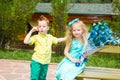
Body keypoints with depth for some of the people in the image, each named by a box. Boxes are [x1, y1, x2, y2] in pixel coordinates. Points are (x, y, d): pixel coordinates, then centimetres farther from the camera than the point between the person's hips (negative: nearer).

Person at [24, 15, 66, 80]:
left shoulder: (50, 37, 9)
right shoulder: (36, 37, -10)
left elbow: (57, 40, 28)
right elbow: (26, 41, -24)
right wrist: (31, 31, -19)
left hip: (45, 63, 5)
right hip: (36, 61, -5)